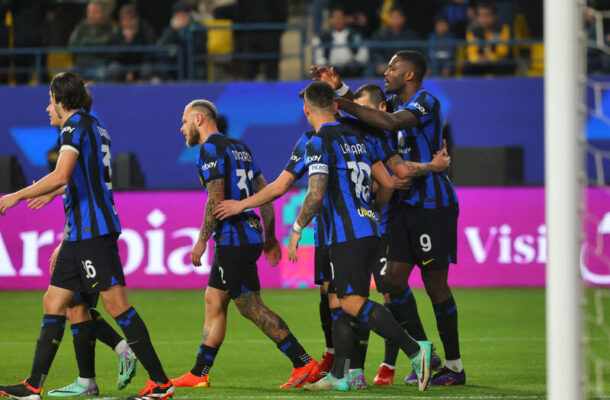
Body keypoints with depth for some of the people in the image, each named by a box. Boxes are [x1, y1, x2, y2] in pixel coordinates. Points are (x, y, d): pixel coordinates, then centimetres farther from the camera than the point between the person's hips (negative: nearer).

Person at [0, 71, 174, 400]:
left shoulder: (76, 126, -11)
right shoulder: (94, 126, 19)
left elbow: (61, 176, -25)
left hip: (93, 231, -10)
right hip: (80, 233, 10)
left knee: (116, 304, -10)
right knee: (53, 302, 9)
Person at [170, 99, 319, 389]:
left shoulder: (211, 149, -10)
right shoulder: (239, 147, 17)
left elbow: (216, 199, -18)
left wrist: (201, 241, -14)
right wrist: (270, 235, 21)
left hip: (233, 239, -10)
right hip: (250, 235, 10)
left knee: (251, 307, -7)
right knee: (213, 301, 13)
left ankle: (304, 363, -9)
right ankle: (198, 374, 15)